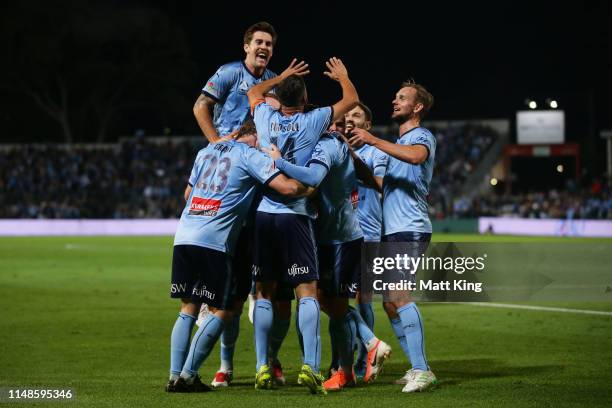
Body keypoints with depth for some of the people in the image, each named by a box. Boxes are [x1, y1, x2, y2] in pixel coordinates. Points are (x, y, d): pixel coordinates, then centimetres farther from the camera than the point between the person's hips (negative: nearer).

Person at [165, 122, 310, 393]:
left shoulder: (206, 151, 23)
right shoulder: (251, 156, 3)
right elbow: (288, 188, -9)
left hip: (184, 236, 7)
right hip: (214, 241, -6)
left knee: (188, 309, 13)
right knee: (222, 311, 3)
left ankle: (175, 376, 5)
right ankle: (187, 376, -2)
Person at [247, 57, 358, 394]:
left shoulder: (266, 119, 6)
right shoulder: (312, 122, -2)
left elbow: (254, 91, 30)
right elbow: (351, 100, 12)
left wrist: (282, 77, 41)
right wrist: (342, 76, 31)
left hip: (262, 213, 3)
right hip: (294, 215, -3)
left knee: (264, 293, 9)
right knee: (306, 291, -3)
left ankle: (262, 367, 6)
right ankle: (310, 365, -15)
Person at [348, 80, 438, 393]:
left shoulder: (422, 136, -4)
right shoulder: (398, 144, 25)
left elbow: (416, 156, -29)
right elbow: (382, 184, 29)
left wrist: (373, 140, -29)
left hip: (410, 229, -10)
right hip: (391, 230, 10)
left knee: (397, 294, -21)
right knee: (390, 303, 7)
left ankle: (422, 370, -23)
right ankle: (417, 368, 11)